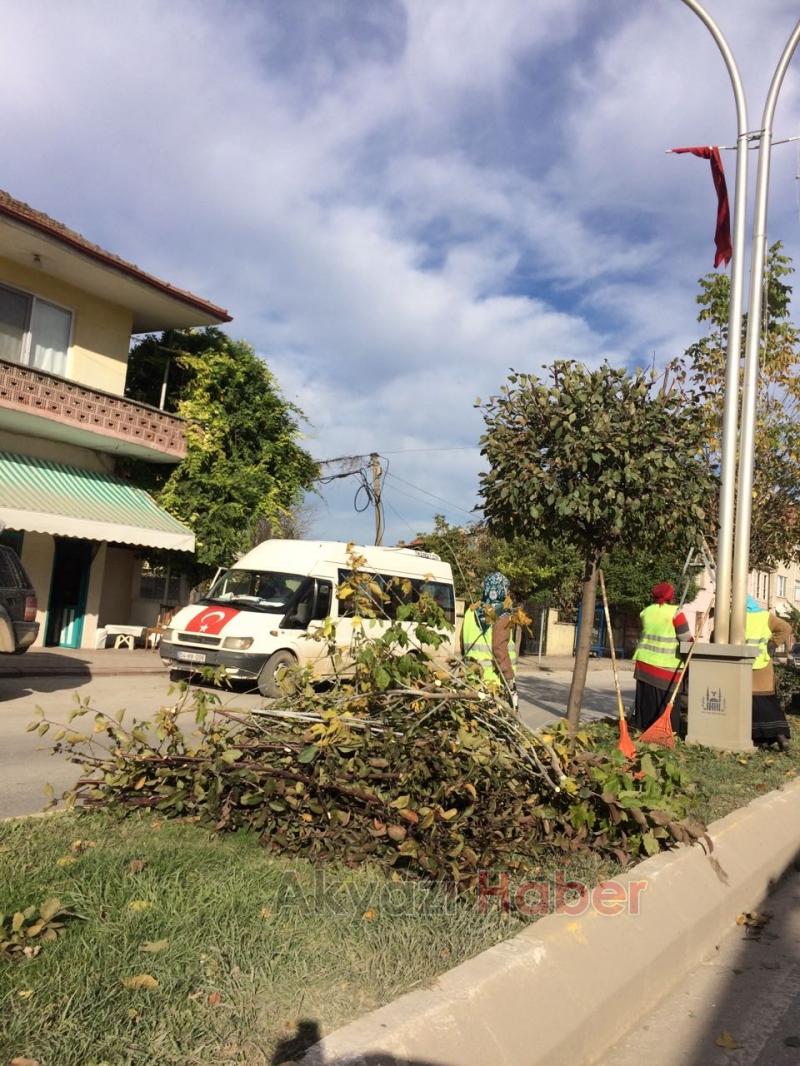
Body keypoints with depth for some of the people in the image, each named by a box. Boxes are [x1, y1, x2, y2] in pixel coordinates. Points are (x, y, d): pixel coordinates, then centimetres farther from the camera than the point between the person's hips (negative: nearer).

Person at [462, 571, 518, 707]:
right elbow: (500, 650, -17)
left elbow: (463, 642, 14)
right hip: (496, 680, -6)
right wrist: (510, 681, -14)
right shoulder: (502, 617, -11)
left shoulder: (471, 612, 8)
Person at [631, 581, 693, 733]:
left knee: (646, 696, 11)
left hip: (645, 660, 5)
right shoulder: (675, 613, -10)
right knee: (666, 698, 1)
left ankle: (644, 726, 16)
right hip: (666, 663, -5)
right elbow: (686, 638, -8)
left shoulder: (646, 611, 7)